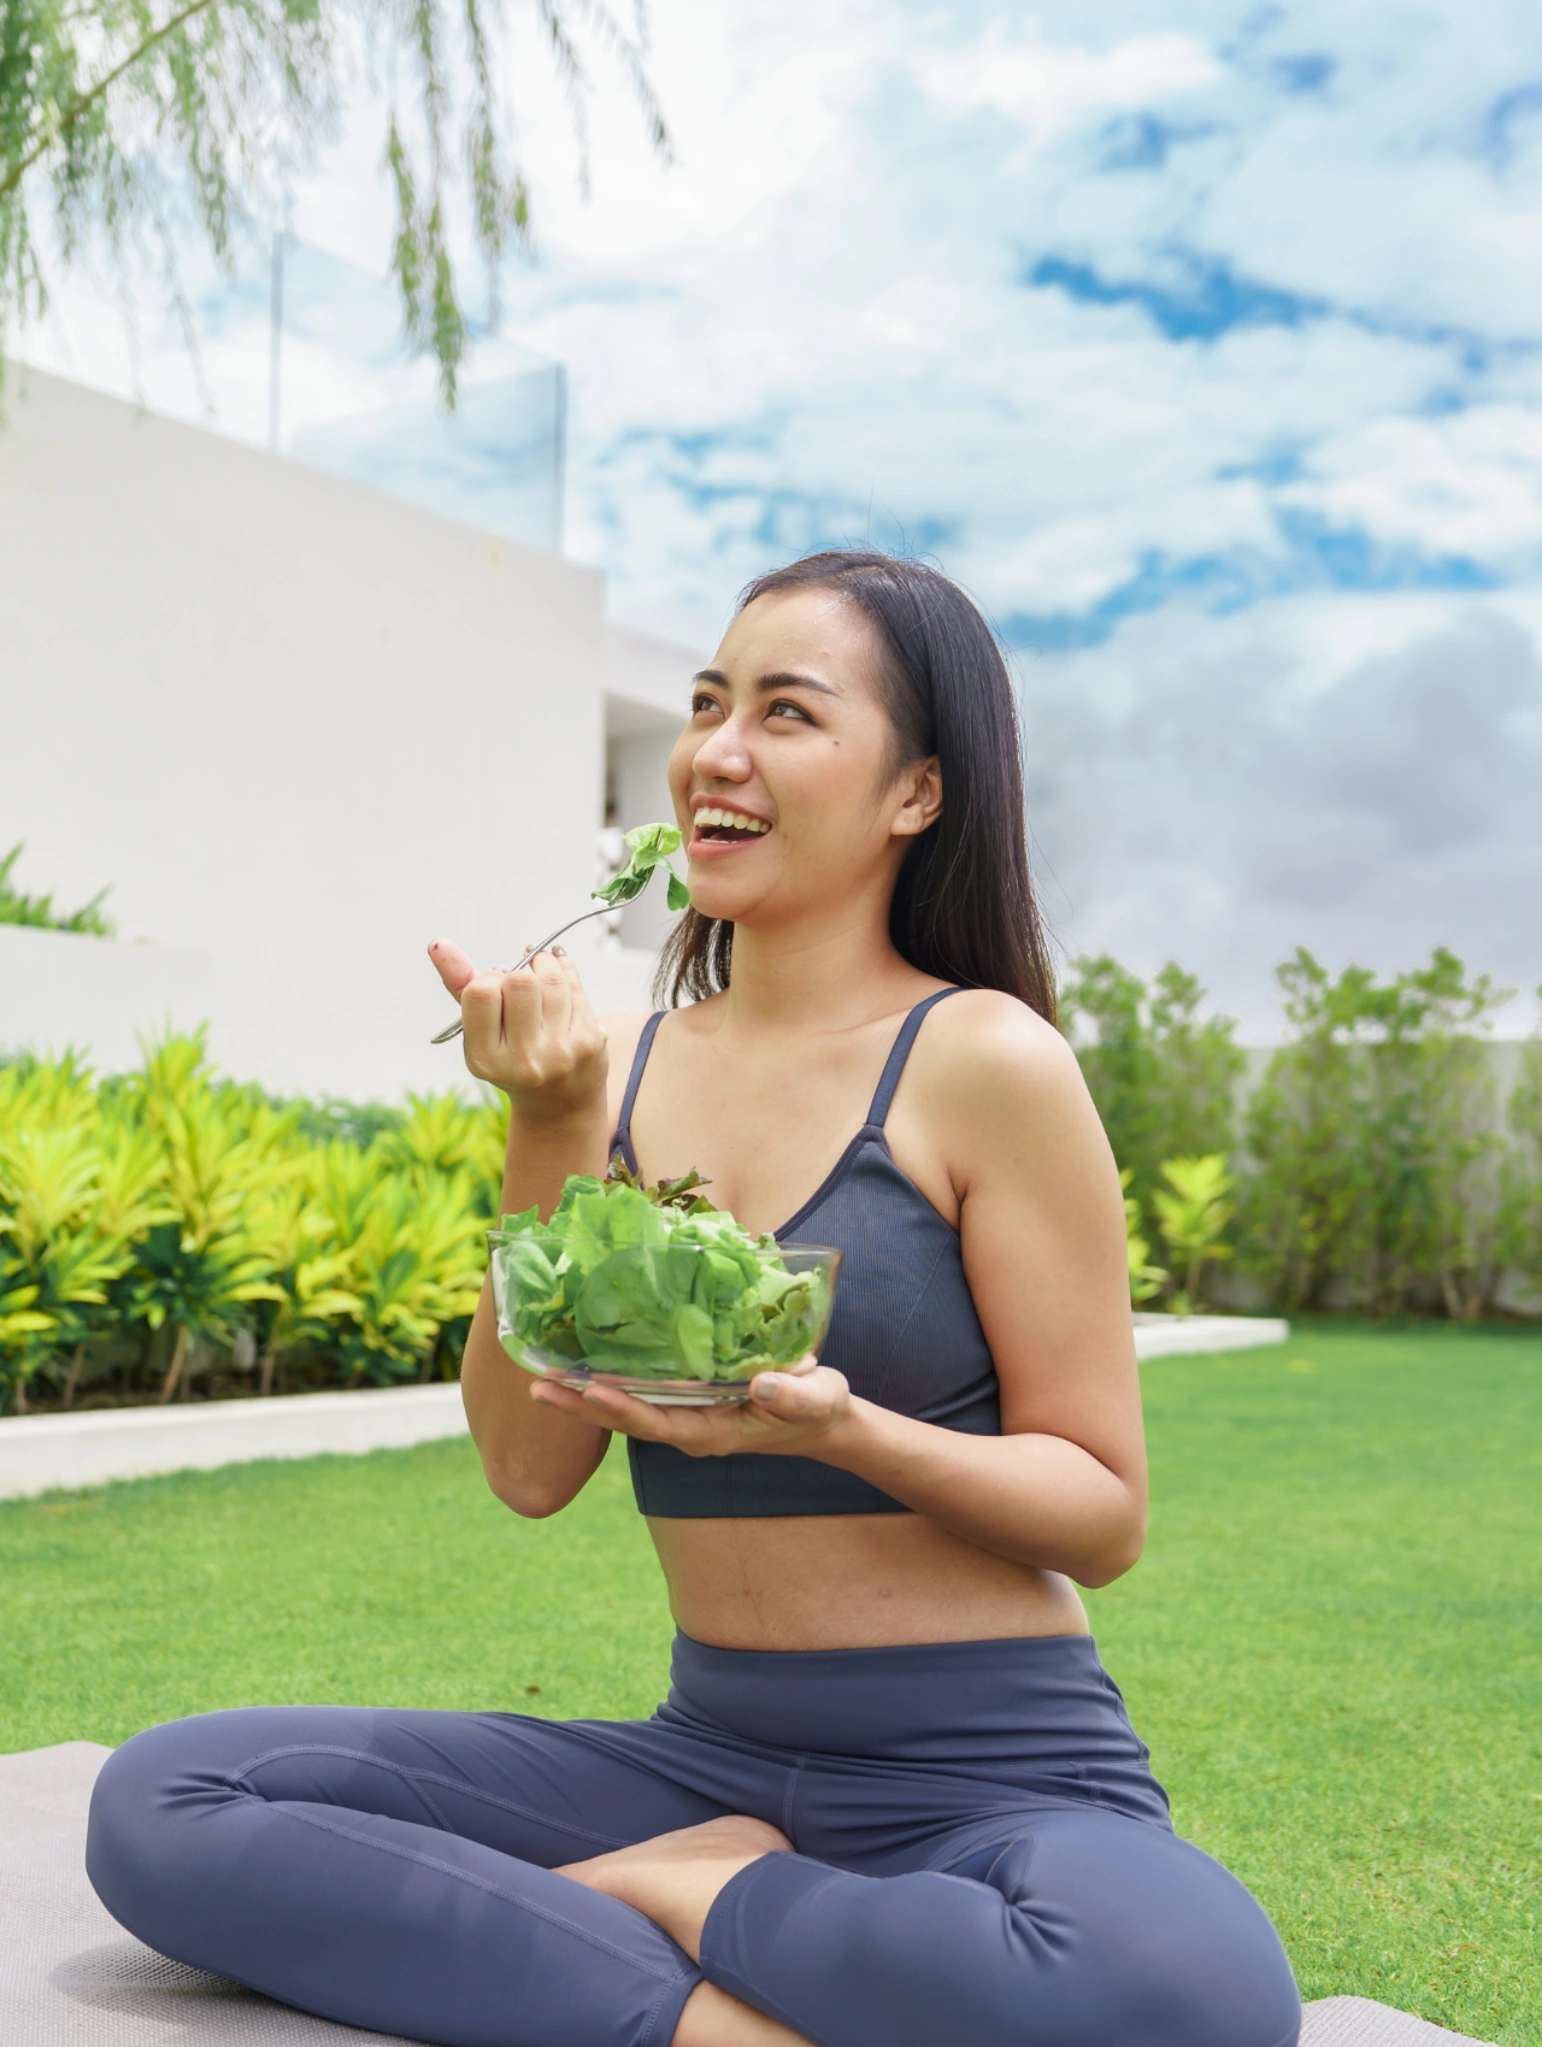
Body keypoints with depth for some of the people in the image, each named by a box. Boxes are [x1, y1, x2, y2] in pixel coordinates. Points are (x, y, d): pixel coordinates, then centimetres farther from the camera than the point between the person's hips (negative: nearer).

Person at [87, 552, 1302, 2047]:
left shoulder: (980, 1059, -9)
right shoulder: (622, 1069, 5)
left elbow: (1104, 1515, -6)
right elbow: (529, 1465, 1)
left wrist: (837, 1429, -24)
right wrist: (549, 1133, -9)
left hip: (999, 1780, -3)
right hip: (705, 1760, 4)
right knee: (157, 1799, -10)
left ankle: (627, 1893, -13)